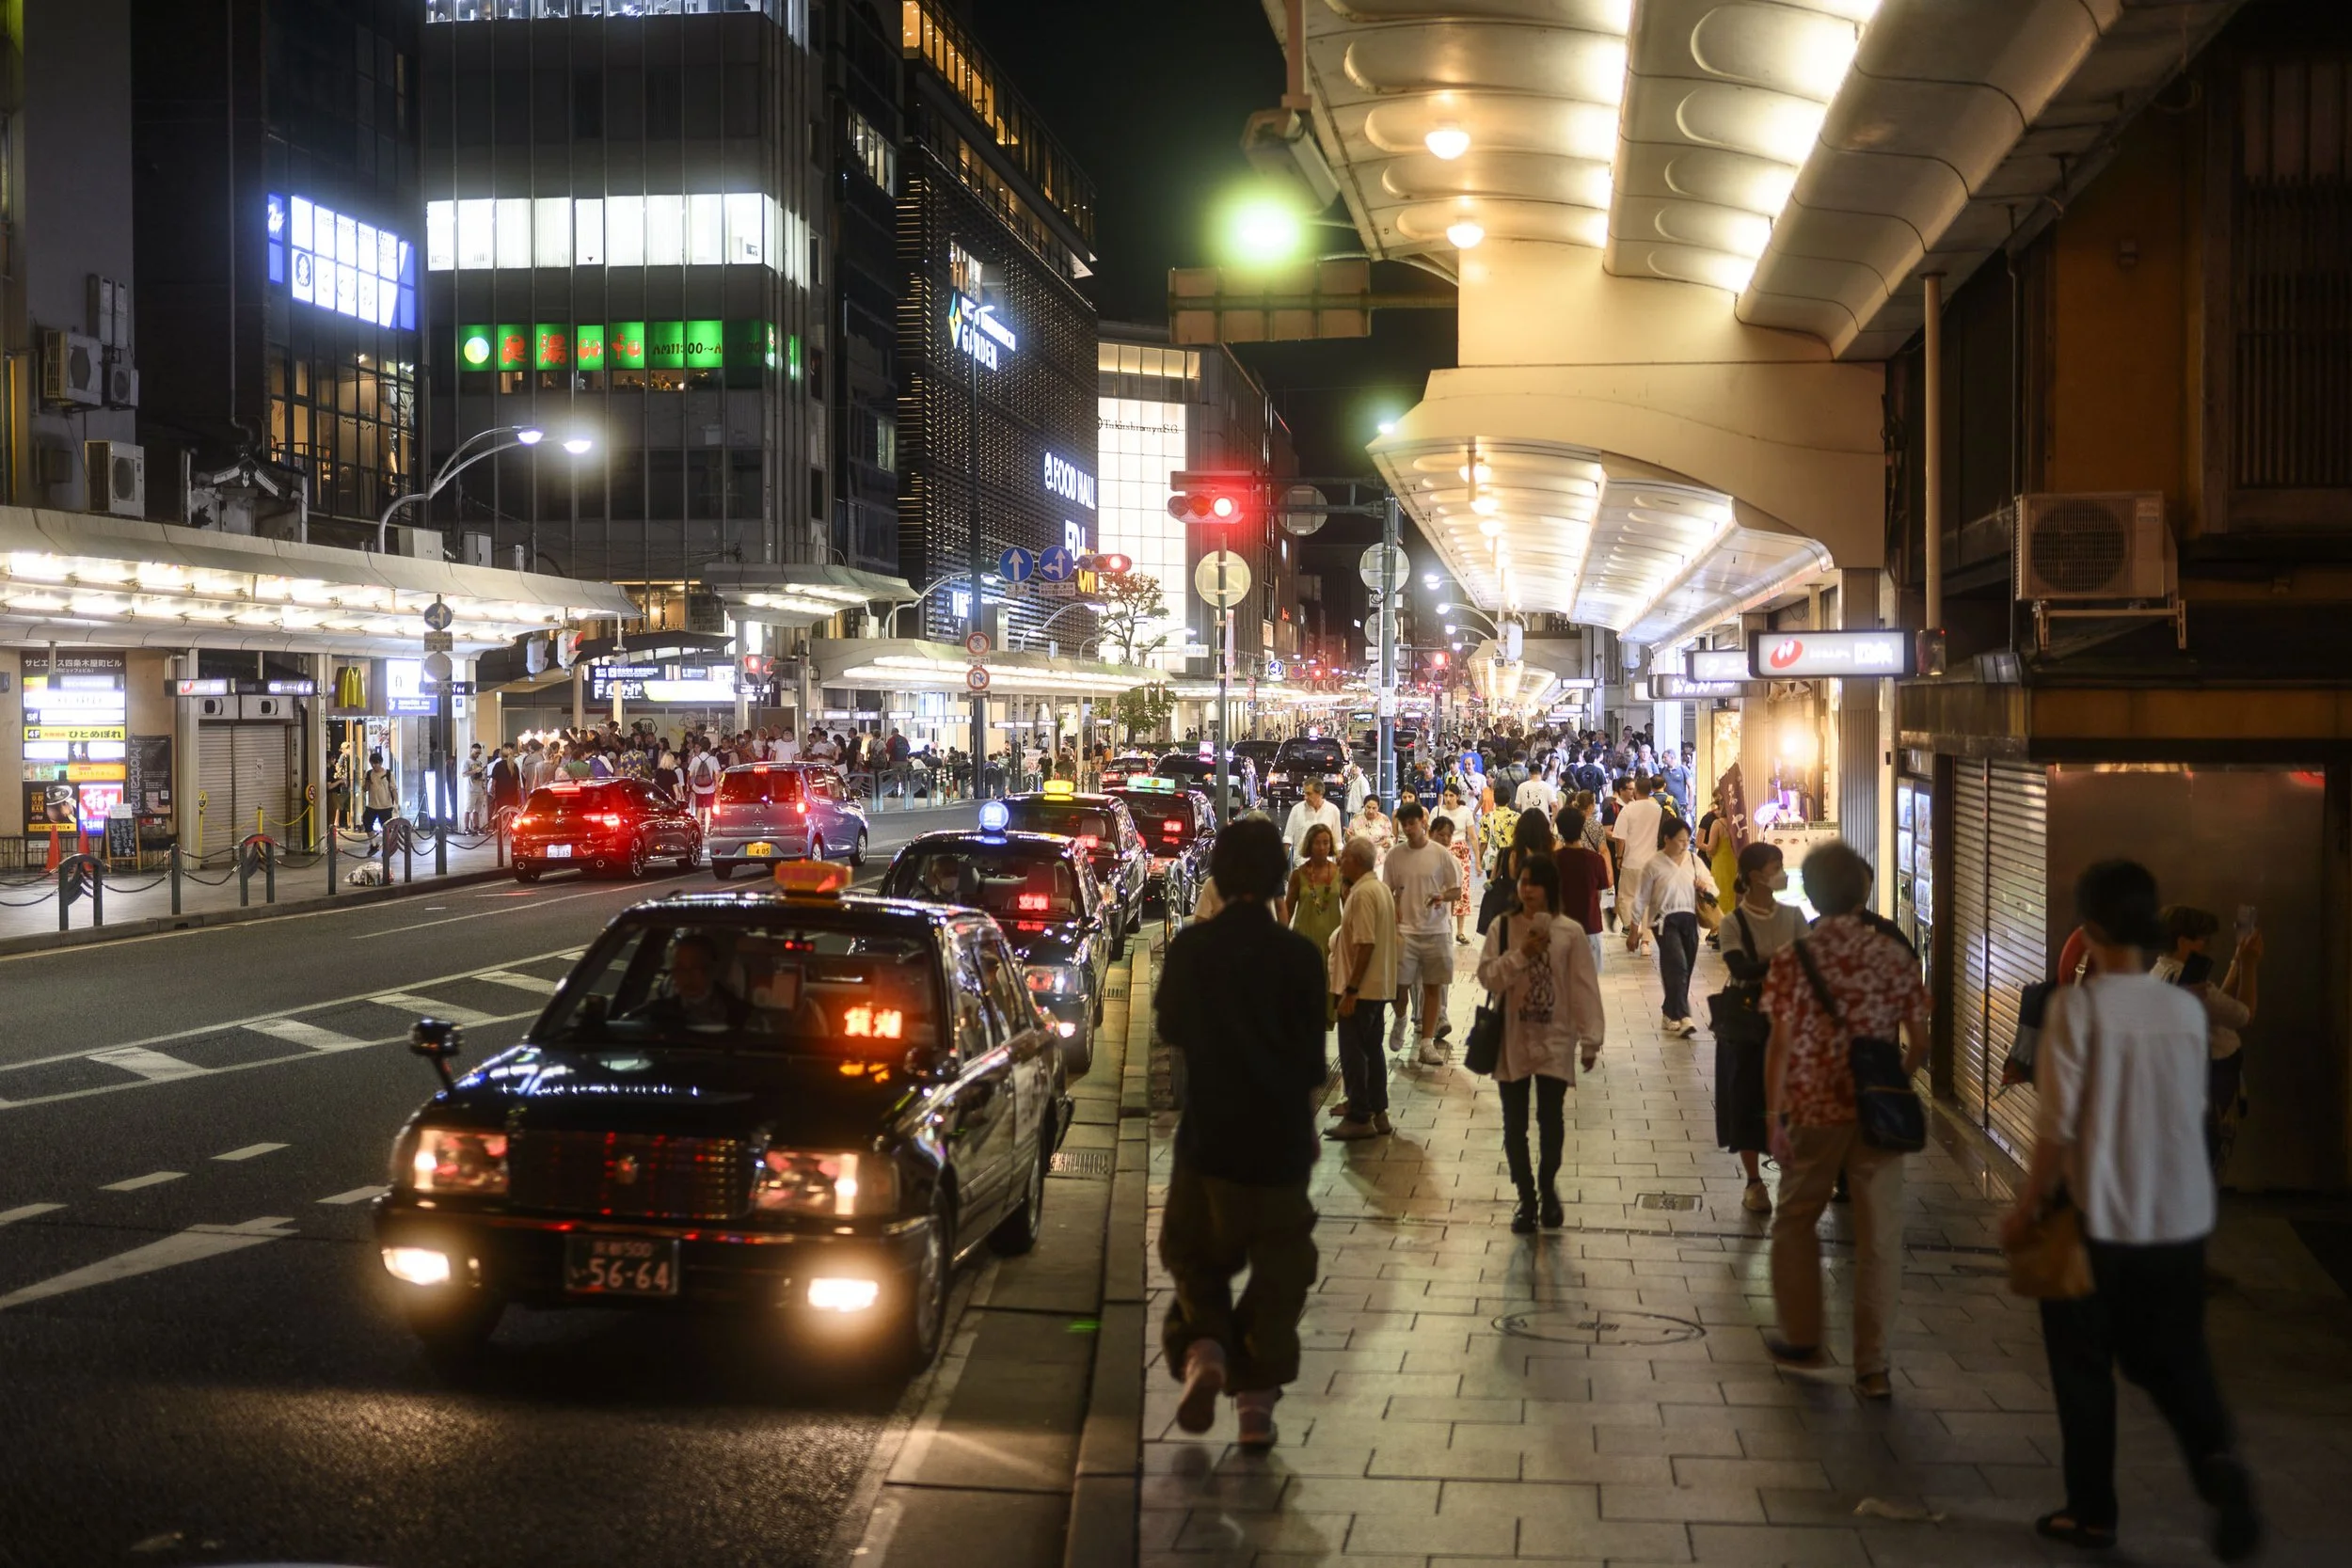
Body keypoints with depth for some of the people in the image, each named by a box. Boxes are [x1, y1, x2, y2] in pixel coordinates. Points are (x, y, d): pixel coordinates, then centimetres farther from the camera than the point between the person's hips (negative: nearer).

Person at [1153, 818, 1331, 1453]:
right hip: (1279, 1138, -1)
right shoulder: (1299, 956, -9)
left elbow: (1171, 1029, 10)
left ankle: (1203, 1347, -9)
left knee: (1195, 1255, 17)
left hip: (1206, 1135, 1)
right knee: (1276, 1268, 10)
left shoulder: (1190, 948, -5)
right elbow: (1311, 1059, -2)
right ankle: (1256, 1400, 8)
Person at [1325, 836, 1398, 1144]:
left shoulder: (1363, 894, -19)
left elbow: (1364, 944, -24)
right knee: (1372, 1050, 15)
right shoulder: (1381, 889, 12)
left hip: (1360, 989, -10)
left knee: (1353, 1052, -4)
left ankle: (1359, 1118, 0)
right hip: (1379, 986, 10)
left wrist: (1350, 990, -22)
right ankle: (1377, 1112, 21)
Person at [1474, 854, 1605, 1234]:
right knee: (1514, 1124, 6)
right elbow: (1488, 977, -8)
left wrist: (1590, 1039, -6)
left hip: (1554, 1041, -1)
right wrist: (1521, 954, -21)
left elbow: (1584, 989, -3)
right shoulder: (1502, 928, -1)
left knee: (1551, 1120, 2)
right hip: (1512, 1041, 1)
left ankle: (1547, 1188, 28)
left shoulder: (1570, 932, -4)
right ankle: (1526, 1197, 22)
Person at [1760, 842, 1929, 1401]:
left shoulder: (1792, 959, -8)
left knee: (1796, 1219, 19)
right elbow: (1919, 1041, 1)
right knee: (1879, 1235, 7)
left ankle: (1803, 1339, 28)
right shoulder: (1893, 956, -2)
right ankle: (1872, 1366, 10)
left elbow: (1780, 1044, -9)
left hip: (1812, 1110, -1)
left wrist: (1773, 1114, -3)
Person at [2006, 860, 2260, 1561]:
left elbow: (2057, 1125, -14)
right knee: (2173, 1356, 17)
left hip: (2099, 1219, -4)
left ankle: (2091, 1511, 17)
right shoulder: (2186, 1010, 0)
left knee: (2083, 1367, 11)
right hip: (2180, 1215, 4)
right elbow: (2191, 1115, 9)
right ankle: (2218, 1458, -9)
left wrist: (2025, 1207, -3)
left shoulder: (2077, 1005, -14)